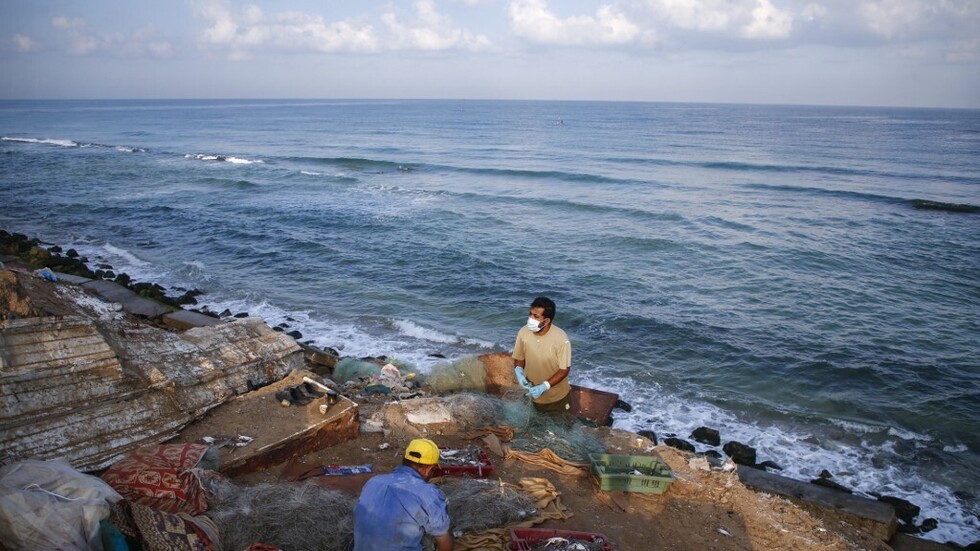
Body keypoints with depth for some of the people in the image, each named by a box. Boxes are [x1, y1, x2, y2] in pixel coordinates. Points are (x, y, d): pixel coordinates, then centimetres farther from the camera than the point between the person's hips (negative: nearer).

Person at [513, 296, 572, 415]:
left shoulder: (561, 338, -28)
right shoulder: (523, 332, -17)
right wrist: (519, 372, -22)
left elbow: (564, 369, -20)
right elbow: (519, 358, -2)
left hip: (557, 396, -3)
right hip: (534, 394, 3)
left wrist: (544, 386, -29)